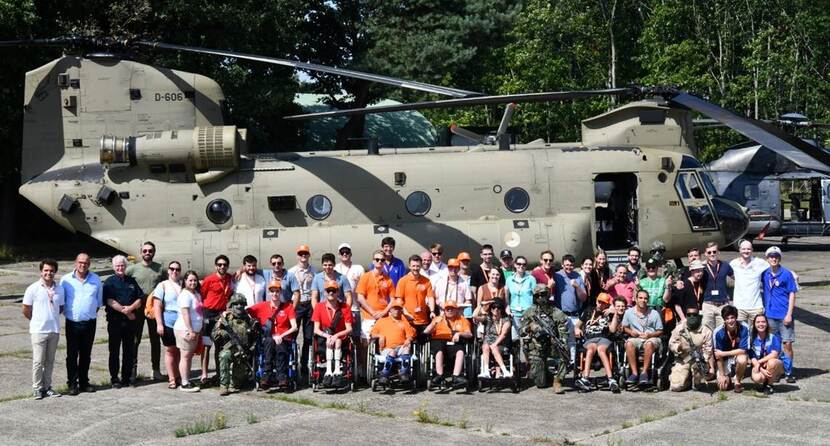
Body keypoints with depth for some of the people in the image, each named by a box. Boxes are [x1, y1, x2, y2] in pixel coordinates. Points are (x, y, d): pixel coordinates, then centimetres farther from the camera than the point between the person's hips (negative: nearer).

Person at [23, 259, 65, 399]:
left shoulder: (59, 289, 4)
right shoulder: (33, 289, -7)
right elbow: (26, 310, 0)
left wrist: (52, 318, 8)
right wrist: (38, 320, 7)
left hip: (54, 330, 4)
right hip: (38, 330, -4)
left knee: (50, 361, 10)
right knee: (38, 361, -1)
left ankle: (47, 386, 19)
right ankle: (37, 388, 9)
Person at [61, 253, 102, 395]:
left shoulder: (96, 279, 6)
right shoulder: (66, 280, 0)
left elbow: (99, 301, 14)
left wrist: (93, 313, 9)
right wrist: (66, 312, 2)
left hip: (90, 323, 2)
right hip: (72, 323, -2)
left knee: (86, 355, 10)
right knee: (72, 355, -1)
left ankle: (84, 382, 19)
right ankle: (72, 384, 4)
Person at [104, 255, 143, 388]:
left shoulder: (132, 281, 13)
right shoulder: (109, 282, 1)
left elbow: (139, 300, 7)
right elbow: (110, 302, -10)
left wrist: (130, 308, -12)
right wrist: (126, 312, -11)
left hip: (130, 321, 4)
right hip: (115, 321, -3)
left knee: (129, 351, 7)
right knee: (114, 351, 1)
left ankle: (127, 377, 15)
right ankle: (114, 379, 7)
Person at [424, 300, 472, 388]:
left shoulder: (462, 320, 23)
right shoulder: (438, 319, 23)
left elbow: (469, 334, 9)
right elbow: (426, 332, 9)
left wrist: (459, 334, -13)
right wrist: (435, 323, -9)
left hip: (454, 343, 0)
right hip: (439, 342, 0)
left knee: (460, 351, -34)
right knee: (439, 351, -36)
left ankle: (456, 377, -43)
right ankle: (440, 375, -43)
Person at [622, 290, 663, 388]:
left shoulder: (654, 314, 4)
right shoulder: (629, 312, 8)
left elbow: (660, 331, 6)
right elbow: (625, 327, 17)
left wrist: (650, 335, -12)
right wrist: (630, 331, -5)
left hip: (651, 338, -1)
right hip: (635, 338, 2)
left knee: (649, 343, -38)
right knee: (629, 343, -34)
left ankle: (644, 372, -33)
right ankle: (634, 373, -33)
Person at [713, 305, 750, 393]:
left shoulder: (744, 328, -22)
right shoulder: (718, 332, -20)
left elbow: (743, 350, -22)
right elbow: (718, 356, -14)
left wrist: (723, 353, -23)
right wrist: (722, 375, -16)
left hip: (739, 355, 0)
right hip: (725, 360, 0)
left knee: (742, 359, -36)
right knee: (723, 386, -17)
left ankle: (737, 381, -7)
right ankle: (728, 379, 22)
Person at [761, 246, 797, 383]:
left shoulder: (786, 274, -5)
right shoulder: (765, 274, 5)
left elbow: (792, 294, -5)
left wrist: (789, 314, -11)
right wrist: (763, 308, 11)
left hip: (784, 315, -3)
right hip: (770, 314, 3)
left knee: (787, 344, -2)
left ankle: (789, 372, 7)